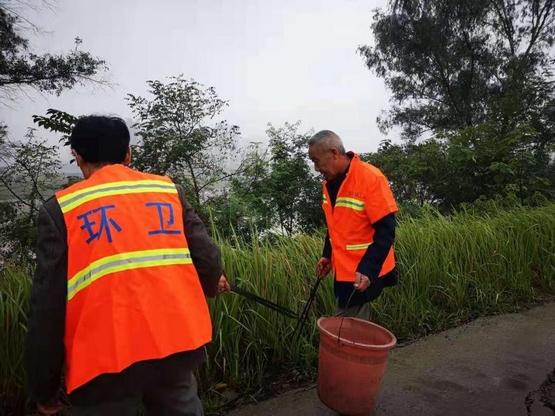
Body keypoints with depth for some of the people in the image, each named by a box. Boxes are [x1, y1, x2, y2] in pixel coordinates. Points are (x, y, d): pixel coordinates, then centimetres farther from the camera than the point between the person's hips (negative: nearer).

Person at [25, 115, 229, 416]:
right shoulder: (168, 190, 6)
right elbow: (208, 259, 3)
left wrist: (43, 386, 8)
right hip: (177, 344, 2)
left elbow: (48, 305, -3)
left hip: (105, 359, -2)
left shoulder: (61, 208, 0)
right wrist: (209, 287, 26)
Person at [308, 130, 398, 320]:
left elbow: (385, 231, -21)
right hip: (343, 271, 8)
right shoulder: (330, 182, 5)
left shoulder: (371, 178, -20)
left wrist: (367, 270, -28)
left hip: (363, 274, -7)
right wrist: (327, 255, 10)